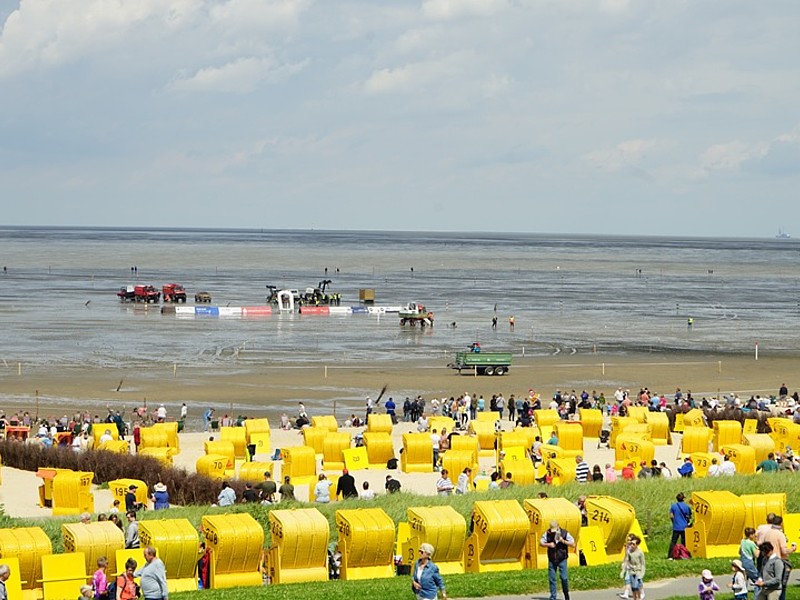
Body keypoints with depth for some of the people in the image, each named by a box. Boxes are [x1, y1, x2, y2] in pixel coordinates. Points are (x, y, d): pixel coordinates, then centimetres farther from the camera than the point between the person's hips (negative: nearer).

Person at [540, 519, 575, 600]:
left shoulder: (565, 533, -7)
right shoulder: (547, 533, -2)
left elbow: (573, 545, -6)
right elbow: (541, 543, 4)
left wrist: (563, 541, -20)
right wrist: (548, 544, -15)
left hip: (562, 560, -2)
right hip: (551, 559, 2)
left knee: (564, 578, -7)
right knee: (551, 578, 1)